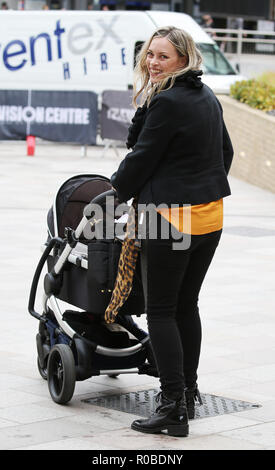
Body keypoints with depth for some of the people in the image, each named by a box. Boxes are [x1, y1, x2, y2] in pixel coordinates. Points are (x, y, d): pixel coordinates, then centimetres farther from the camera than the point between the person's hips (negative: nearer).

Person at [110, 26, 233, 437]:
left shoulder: (166, 103, -16)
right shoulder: (208, 97, 11)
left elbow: (142, 158, -11)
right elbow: (225, 152, 20)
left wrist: (115, 193, 4)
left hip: (171, 217, -8)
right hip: (211, 216, 8)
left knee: (161, 311, -2)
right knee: (187, 307, 17)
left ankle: (173, 407, -4)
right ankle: (187, 392, 24)